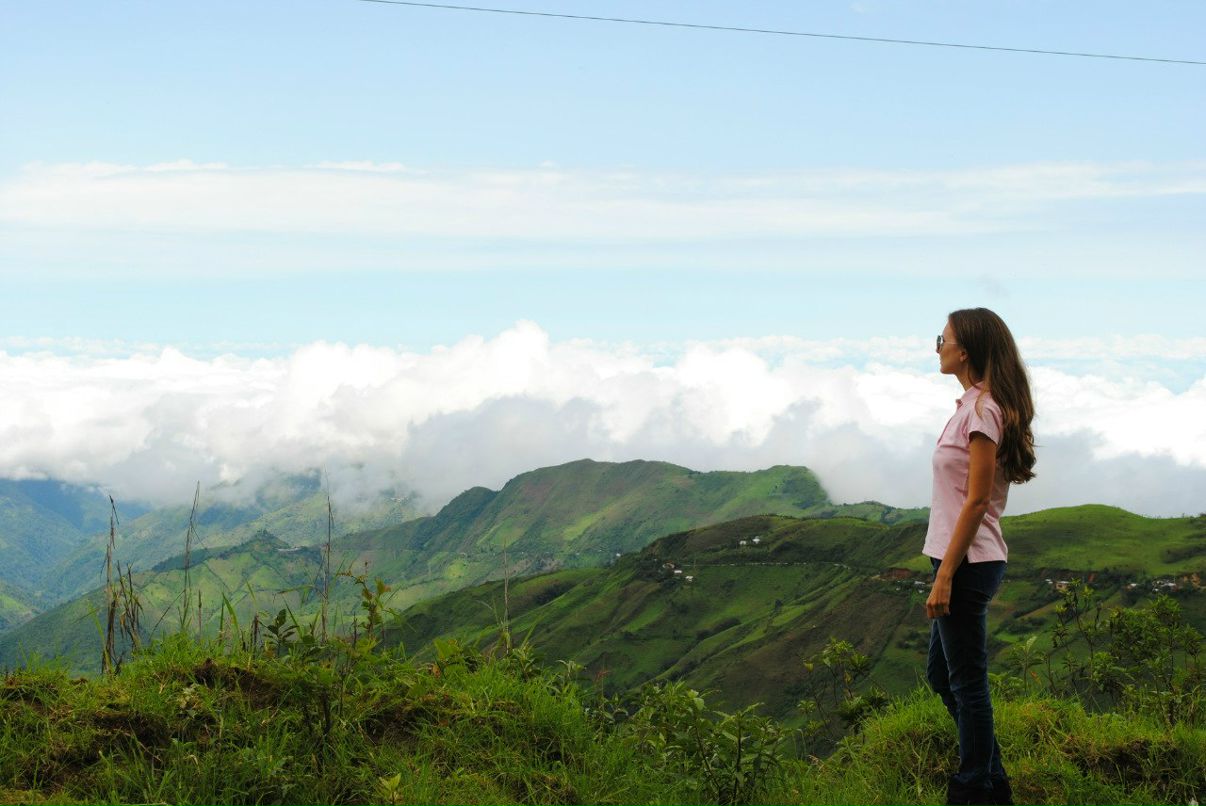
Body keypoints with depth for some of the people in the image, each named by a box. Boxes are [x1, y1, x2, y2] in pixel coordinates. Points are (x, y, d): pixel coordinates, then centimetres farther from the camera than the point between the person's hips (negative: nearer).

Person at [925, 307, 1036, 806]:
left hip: (967, 563, -10)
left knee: (966, 682, 0)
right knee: (942, 675, 18)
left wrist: (945, 576, -19)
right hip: (961, 560, 10)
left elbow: (976, 501, -19)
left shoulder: (982, 409, -15)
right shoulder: (975, 406, 13)